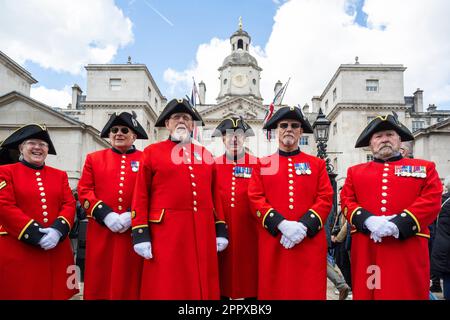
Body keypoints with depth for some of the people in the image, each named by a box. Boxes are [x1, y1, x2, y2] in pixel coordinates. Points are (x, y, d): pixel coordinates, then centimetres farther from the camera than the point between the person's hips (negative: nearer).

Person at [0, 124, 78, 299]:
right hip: (17, 251, -3)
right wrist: (35, 234, -15)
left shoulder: (60, 175, 13)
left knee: (56, 293, 9)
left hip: (56, 249, 4)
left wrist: (57, 231, -14)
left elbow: (69, 205, 4)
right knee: (21, 293, 5)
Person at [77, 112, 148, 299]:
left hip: (134, 232, -1)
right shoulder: (94, 158, 12)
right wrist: (105, 214, -11)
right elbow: (84, 191, 4)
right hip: (101, 231, 2)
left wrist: (132, 215, -15)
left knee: (130, 286, 6)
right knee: (98, 284, 7)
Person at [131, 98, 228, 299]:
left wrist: (220, 230, 9)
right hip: (166, 232, -3)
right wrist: (140, 234, -7)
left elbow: (214, 196, 14)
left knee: (203, 287, 11)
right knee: (166, 288, 5)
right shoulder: (152, 152, 5)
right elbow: (141, 196, 0)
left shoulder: (205, 154, 14)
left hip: (202, 231, 4)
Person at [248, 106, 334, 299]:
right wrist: (281, 224, -16)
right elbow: (255, 200, -2)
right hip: (273, 242, 0)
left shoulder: (317, 164, 11)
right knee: (274, 290, 6)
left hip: (310, 242, 1)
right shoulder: (262, 165, 8)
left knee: (310, 291, 5)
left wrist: (304, 226, -14)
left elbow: (326, 199, 1)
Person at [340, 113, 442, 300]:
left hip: (408, 248, -1)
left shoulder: (424, 167, 12)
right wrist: (368, 220, -14)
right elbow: (347, 201, 5)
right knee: (365, 292, 5)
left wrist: (398, 224, -15)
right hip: (366, 250, 1)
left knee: (407, 292, 3)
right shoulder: (355, 171, 15)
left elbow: (432, 201, -2)